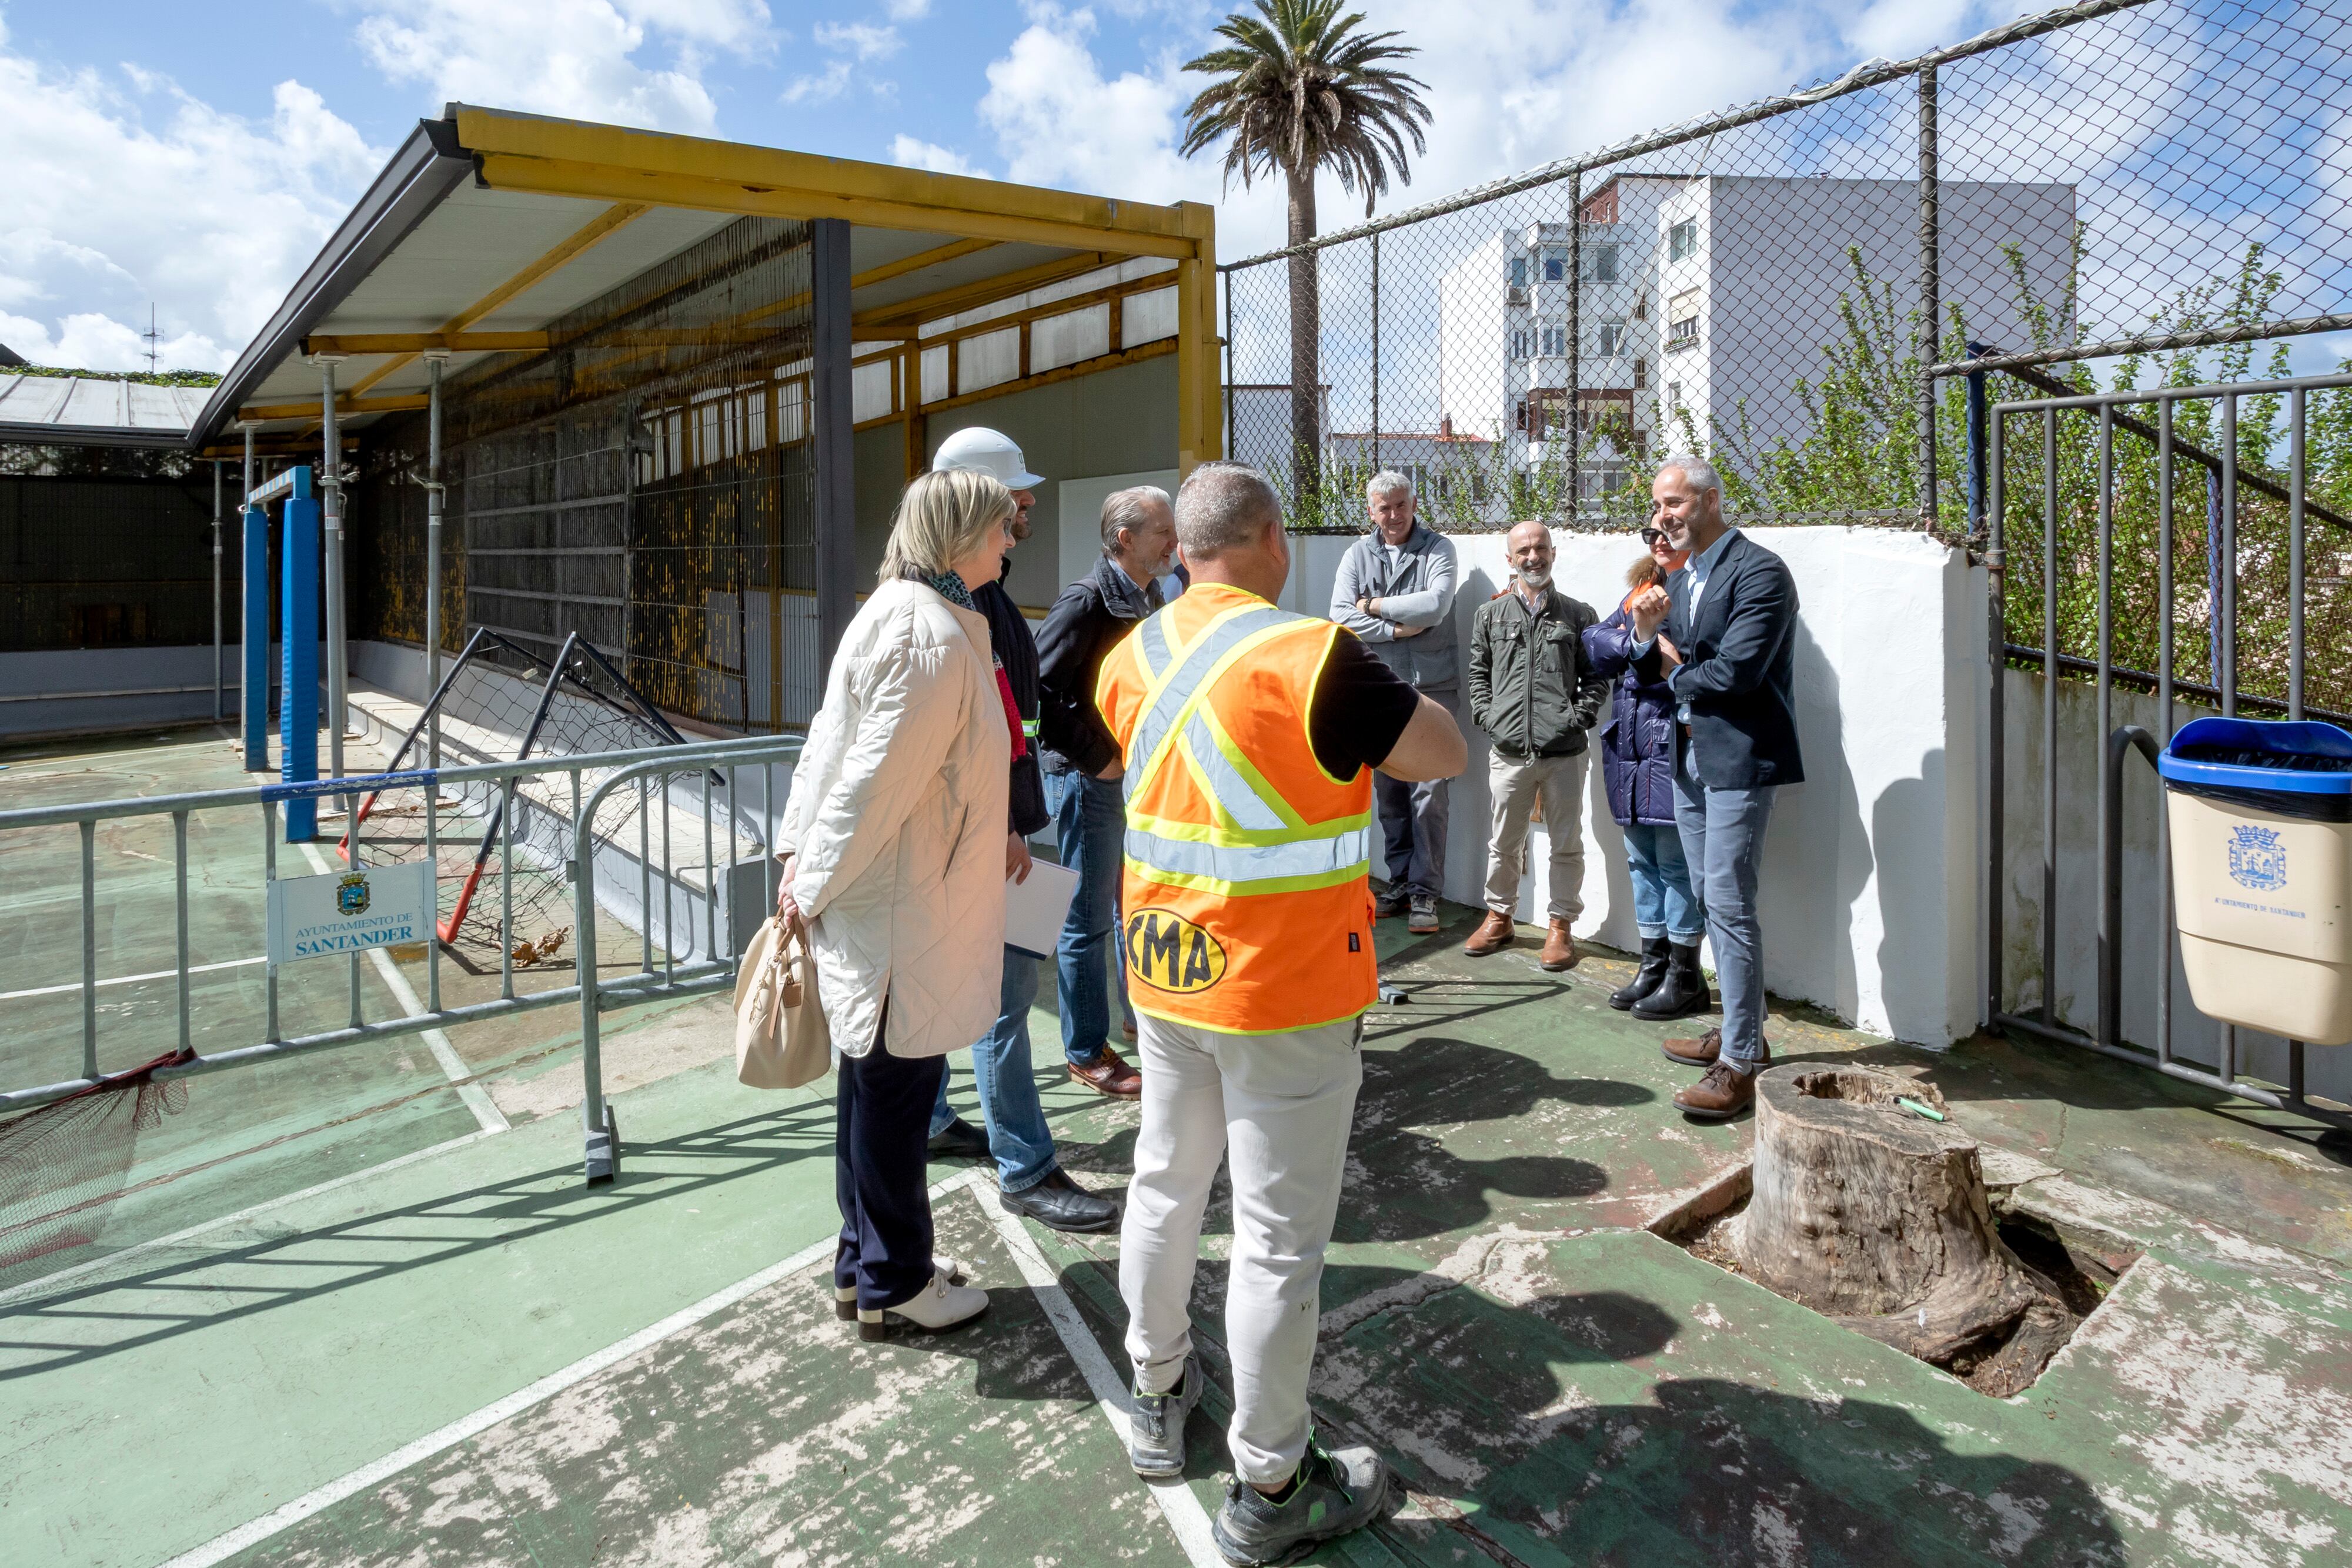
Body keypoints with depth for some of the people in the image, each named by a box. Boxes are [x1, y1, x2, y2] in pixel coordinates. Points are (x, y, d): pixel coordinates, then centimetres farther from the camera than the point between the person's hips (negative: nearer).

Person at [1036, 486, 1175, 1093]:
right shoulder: (1087, 600, -16)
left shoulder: (1152, 599, 9)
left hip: (1138, 775, 8)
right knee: (1089, 921, 3)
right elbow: (1038, 689, -23)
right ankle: (1086, 1053, 16)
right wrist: (1095, 758, -18)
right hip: (1089, 780, -8)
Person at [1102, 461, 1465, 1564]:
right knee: (1279, 1238, 6)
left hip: (1164, 974, 7)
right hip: (1284, 989, -6)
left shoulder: (1130, 659, 1)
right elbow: (1444, 754, -10)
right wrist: (1380, 689, 8)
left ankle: (1157, 1395, 42)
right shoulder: (1312, 659, -19)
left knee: (1165, 1185, 22)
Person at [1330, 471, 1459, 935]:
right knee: (1389, 792, 9)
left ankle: (1425, 892, 3)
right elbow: (1340, 617, -5)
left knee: (1428, 793, -5)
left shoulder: (1438, 548, 0)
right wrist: (1396, 628, -10)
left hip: (1430, 688, -3)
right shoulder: (1358, 554, 7)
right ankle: (1400, 883, 21)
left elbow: (1435, 605, -16)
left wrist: (1376, 606, -7)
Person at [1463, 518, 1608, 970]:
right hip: (1508, 753, 1)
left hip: (1565, 753, -1)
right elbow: (1478, 674, 12)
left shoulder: (1578, 614, 7)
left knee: (1566, 845, 6)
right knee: (1504, 843, 11)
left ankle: (1560, 926, 19)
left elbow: (1597, 677, 7)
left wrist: (1580, 716, -6)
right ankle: (1499, 918, 27)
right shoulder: (1491, 615, 10)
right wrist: (1486, 717, 0)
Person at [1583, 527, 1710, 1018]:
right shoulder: (1641, 589, 18)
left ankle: (1686, 978, 9)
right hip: (1632, 741, 8)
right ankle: (1654, 964, 25)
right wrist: (1636, 641, -9)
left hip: (1676, 743, -8)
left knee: (1676, 861, -2)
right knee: (1642, 858, 13)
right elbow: (1597, 641, 7)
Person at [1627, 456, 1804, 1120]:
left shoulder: (1759, 572, -12)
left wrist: (1678, 675, -3)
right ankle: (1741, 1030, 28)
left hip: (1738, 758, -9)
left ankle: (1740, 1062, -1)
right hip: (1690, 757, 9)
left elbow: (1734, 671, -22)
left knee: (1729, 905, -9)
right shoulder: (1679, 578, 14)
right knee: (1711, 900, 15)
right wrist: (1647, 632, -8)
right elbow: (1656, 670, 12)